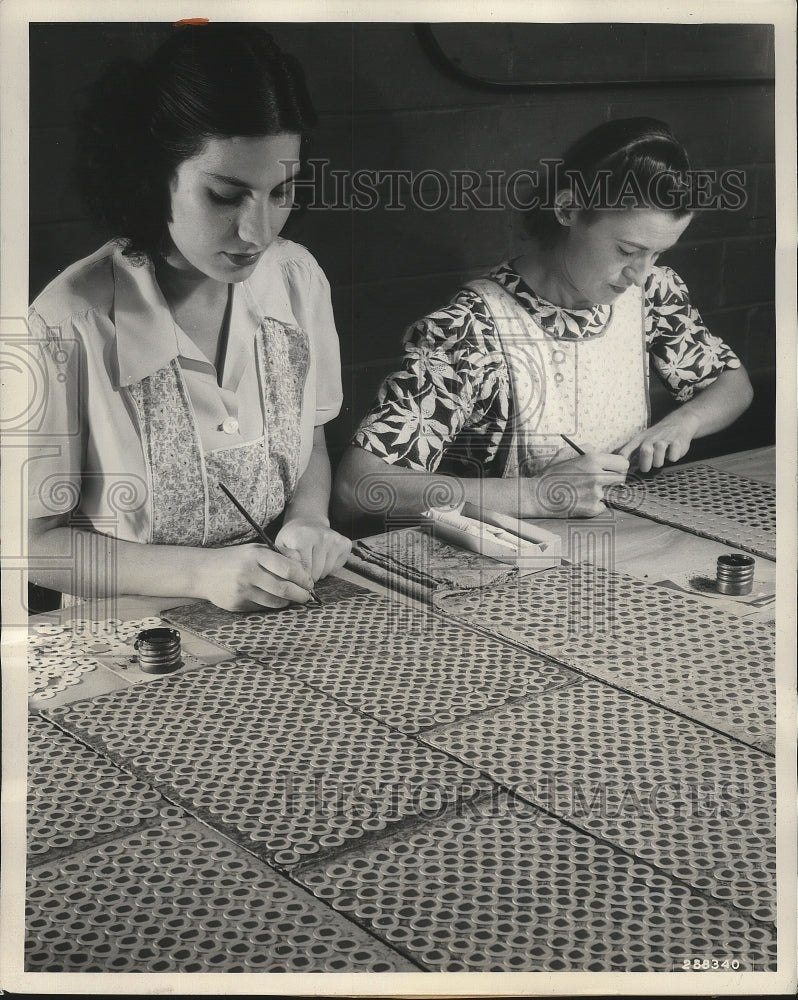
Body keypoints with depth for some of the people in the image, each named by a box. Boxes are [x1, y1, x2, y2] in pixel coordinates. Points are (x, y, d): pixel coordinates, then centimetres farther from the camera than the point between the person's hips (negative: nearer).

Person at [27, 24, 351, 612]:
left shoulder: (298, 278, -1)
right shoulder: (70, 328, -18)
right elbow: (35, 541, -10)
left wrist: (307, 520, -7)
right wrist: (199, 573, -20)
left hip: (286, 621, 4)